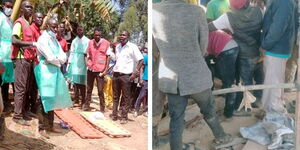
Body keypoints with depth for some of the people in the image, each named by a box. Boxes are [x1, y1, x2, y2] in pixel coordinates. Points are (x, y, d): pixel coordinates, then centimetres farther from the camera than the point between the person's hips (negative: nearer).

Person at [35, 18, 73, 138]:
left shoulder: (55, 39, 16)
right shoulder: (43, 39, -9)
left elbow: (63, 56, 7)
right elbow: (50, 57, -19)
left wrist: (57, 59, -10)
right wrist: (59, 60, -2)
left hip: (55, 70, 8)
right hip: (46, 71, -8)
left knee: (52, 99, 11)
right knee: (46, 99, -6)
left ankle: (50, 125, 20)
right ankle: (42, 128, 2)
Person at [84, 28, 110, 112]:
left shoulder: (106, 43, -4)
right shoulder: (90, 42, 7)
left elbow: (108, 57, -4)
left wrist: (106, 70, -8)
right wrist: (86, 61, -1)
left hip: (100, 70, -4)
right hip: (90, 69, 4)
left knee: (100, 91, -1)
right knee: (89, 89, 13)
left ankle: (102, 108, 9)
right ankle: (86, 105, 24)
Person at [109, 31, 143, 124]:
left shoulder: (132, 47, -6)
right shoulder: (117, 47, 14)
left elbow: (140, 60, -9)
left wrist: (135, 73, -15)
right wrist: (114, 69, 13)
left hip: (126, 75, -6)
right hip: (116, 74, 6)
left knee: (126, 98, 0)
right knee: (115, 96, 12)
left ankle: (124, 117, 8)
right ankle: (114, 115, 22)